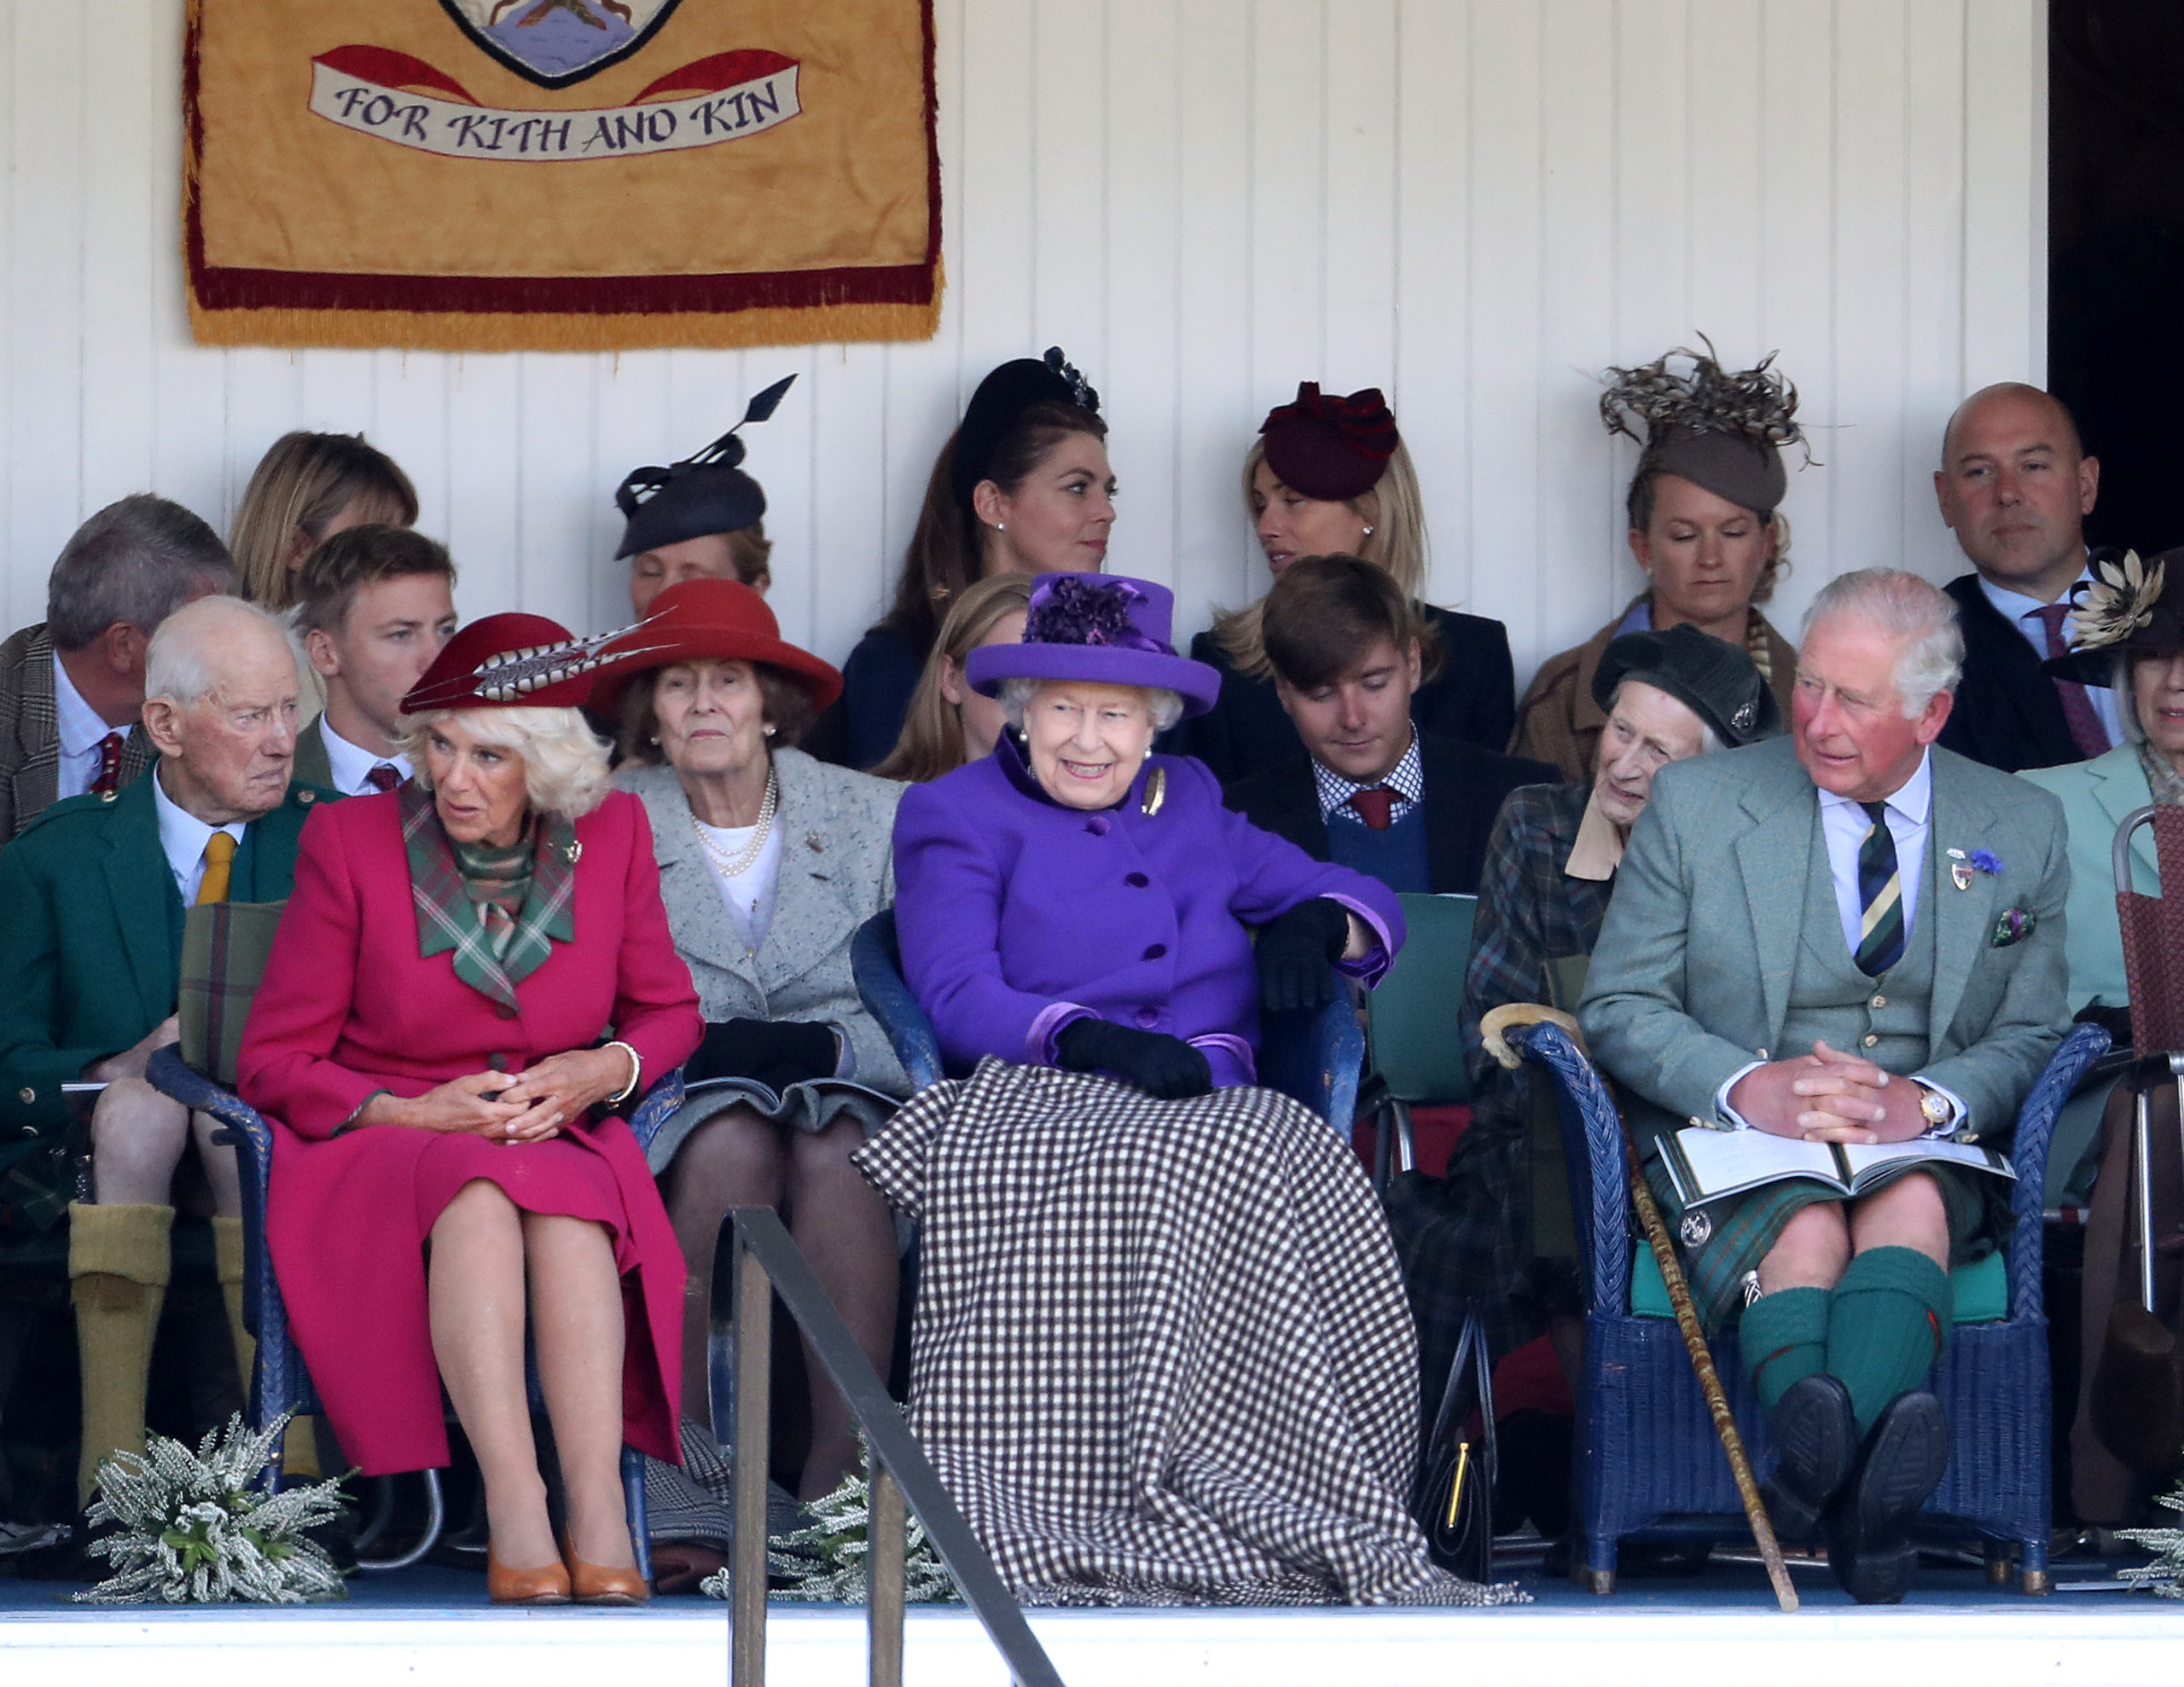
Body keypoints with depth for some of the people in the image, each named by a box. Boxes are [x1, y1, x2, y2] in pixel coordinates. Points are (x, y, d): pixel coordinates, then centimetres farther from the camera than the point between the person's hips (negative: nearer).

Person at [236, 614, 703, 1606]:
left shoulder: (611, 836, 2)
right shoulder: (352, 840, -5)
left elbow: (669, 1012, 15)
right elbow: (274, 1060, -1)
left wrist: (607, 1070, -8)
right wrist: (413, 1113, -16)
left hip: (559, 1144, 2)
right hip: (379, 1149, -2)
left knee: (566, 1206, -35)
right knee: (479, 1190, -37)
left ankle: (599, 1511, -45)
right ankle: (513, 1513, -47)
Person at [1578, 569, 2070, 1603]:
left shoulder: (2023, 829, 10)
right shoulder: (1695, 804, 5)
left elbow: (2027, 1040, 8)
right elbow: (1619, 1007, 3)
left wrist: (1926, 1101, -16)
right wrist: (1748, 1086, -16)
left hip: (1926, 1148, 1)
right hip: (1733, 1138, 0)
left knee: (1910, 1205, -37)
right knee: (1807, 1232, -37)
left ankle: (1817, 1469, -61)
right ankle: (1858, 1503, -61)